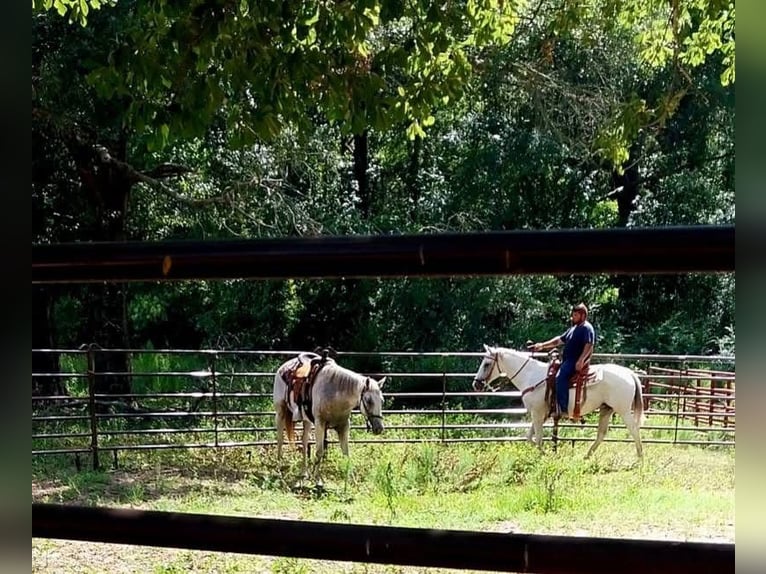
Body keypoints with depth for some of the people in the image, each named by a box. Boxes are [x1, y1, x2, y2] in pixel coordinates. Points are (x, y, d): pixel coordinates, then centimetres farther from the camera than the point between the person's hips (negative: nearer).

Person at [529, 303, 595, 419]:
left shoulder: (587, 328, -6)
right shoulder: (573, 328, 23)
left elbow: (589, 345, -19)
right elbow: (559, 340, 26)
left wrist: (580, 360, -31)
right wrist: (542, 345, 19)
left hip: (577, 362, -11)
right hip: (568, 360, 11)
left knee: (560, 377, -30)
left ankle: (563, 409, -37)